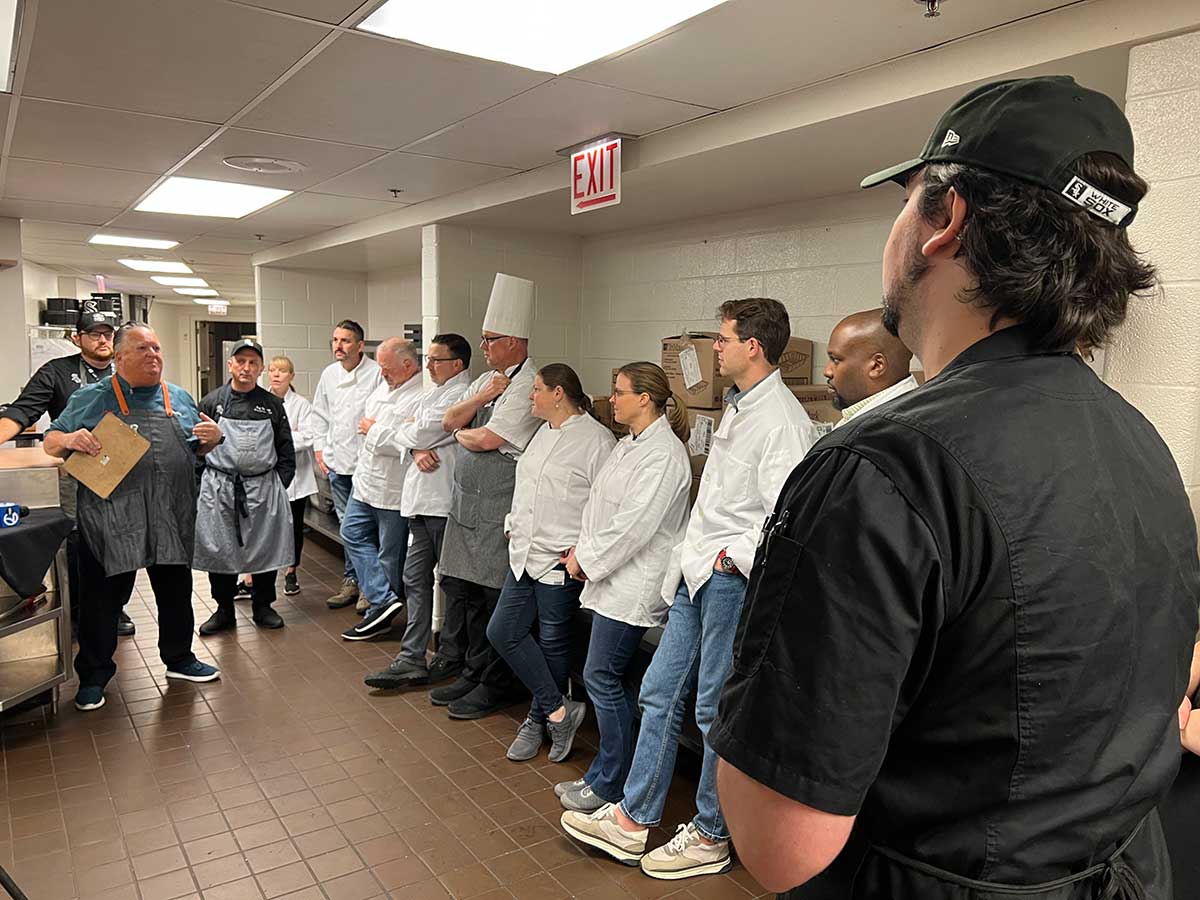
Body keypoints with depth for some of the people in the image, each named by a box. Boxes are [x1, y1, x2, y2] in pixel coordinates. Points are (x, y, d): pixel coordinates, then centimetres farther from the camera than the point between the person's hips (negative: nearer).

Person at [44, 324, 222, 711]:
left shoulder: (179, 399, 11)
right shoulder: (91, 398, 1)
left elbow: (197, 449, 18)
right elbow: (50, 443, 5)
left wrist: (213, 438, -4)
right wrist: (70, 439, -17)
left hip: (172, 519, 4)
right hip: (111, 522, -3)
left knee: (176, 592, 14)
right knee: (104, 597, 6)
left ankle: (179, 658, 33)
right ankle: (93, 675, 23)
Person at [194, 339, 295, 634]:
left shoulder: (272, 404, 5)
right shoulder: (212, 402, 2)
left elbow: (285, 449, 8)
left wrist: (280, 485, 1)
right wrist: (201, 484, -2)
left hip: (263, 487, 1)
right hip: (218, 488, 0)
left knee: (265, 548, 7)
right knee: (219, 550, 7)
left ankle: (263, 607, 24)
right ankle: (224, 610, 22)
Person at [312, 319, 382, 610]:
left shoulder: (376, 374, -10)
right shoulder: (329, 374, 10)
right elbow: (320, 414, 19)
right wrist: (319, 448, 11)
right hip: (336, 460, 6)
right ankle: (351, 581, 26)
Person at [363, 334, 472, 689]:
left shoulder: (460, 395, -14)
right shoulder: (436, 393, 18)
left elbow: (420, 433, -16)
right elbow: (418, 434, 12)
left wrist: (402, 432, 5)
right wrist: (419, 448, -10)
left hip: (443, 502, -9)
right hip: (423, 500, 10)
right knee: (415, 578, 9)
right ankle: (412, 659, 14)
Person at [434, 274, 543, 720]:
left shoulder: (528, 386, -15)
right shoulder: (488, 379, 14)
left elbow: (486, 439, -20)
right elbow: (449, 421, 8)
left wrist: (463, 435, 1)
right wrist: (481, 398, -6)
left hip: (499, 508, -9)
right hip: (466, 501, 9)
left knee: (495, 598, 2)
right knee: (460, 588, 15)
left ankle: (497, 684, 18)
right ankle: (472, 672, 31)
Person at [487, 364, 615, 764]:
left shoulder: (596, 439, -13)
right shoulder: (542, 434, 14)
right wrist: (513, 525, 15)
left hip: (560, 561, -9)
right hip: (524, 555, 9)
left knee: (553, 642, 6)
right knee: (502, 631, 5)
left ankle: (538, 719, 27)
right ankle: (558, 710, 13)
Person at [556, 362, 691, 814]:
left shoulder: (663, 454, -18)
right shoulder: (628, 444, 14)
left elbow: (634, 524, -22)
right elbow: (601, 507, 17)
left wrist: (587, 559, -12)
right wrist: (584, 549, 4)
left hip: (632, 585, -9)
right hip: (612, 577, 9)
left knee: (602, 677, -2)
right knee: (609, 679, 15)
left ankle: (609, 784, 14)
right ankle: (606, 773, 28)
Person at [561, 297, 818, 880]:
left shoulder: (782, 421, -16)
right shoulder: (737, 408, 15)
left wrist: (731, 558, -15)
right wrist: (692, 557, 15)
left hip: (733, 578, -9)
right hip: (698, 573, 9)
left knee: (715, 711, 4)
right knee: (660, 693, 13)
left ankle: (711, 837, 24)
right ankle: (633, 820, 26)